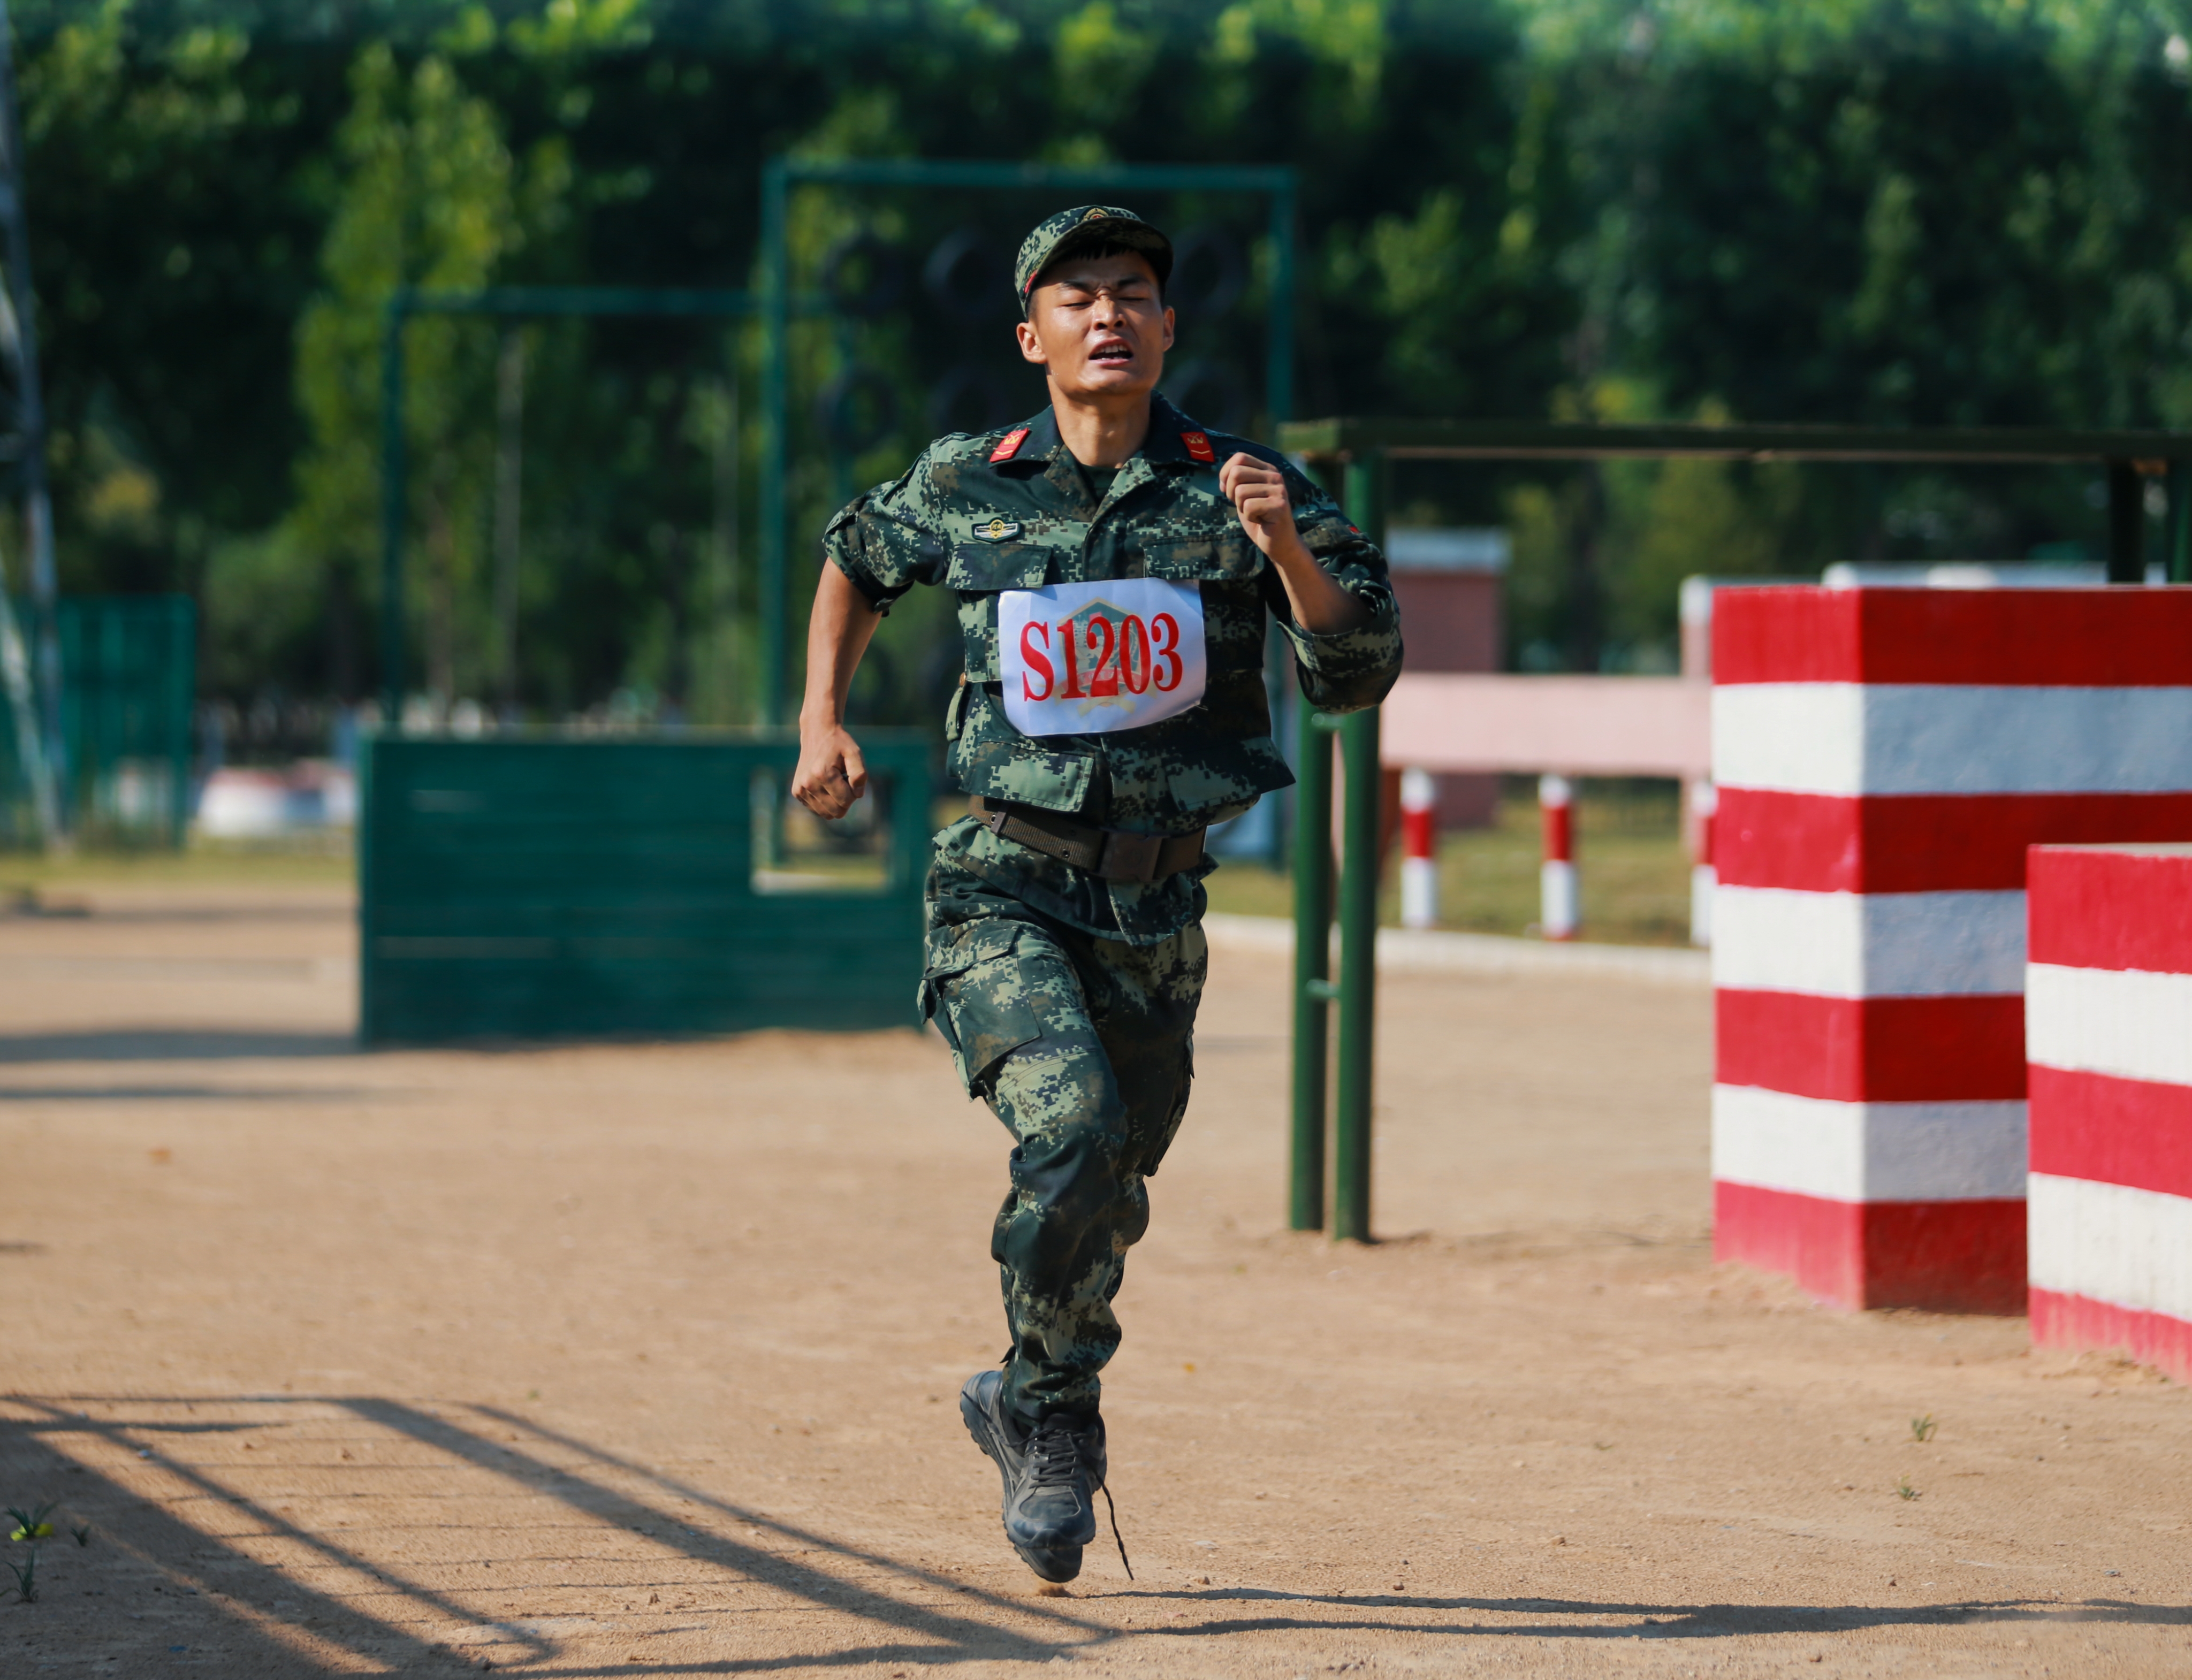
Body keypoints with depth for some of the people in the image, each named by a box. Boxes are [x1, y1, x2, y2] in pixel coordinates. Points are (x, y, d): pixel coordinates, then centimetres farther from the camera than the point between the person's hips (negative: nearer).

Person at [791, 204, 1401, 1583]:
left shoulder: (1243, 489, -3)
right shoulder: (964, 488, -1)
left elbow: (1359, 676, -10)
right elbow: (857, 562, 21)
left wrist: (1286, 544, -26)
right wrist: (821, 722, 10)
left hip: (1157, 909, 2)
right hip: (1004, 888, -2)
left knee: (1112, 1196, 12)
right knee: (1072, 1124, -26)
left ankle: (1027, 1409, 39)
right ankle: (1057, 1403, -4)